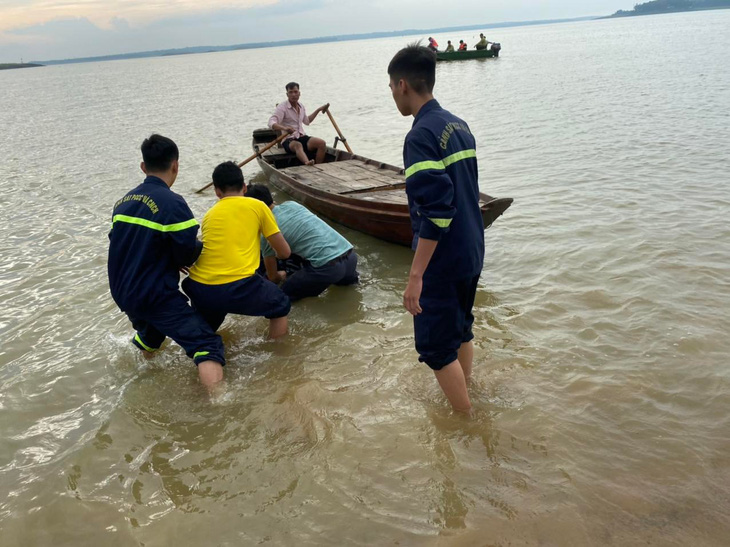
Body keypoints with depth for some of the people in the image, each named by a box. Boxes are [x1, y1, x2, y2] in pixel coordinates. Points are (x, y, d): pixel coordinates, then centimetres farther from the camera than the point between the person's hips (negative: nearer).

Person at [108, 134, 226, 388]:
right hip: (156, 297, -8)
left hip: (122, 294, 8)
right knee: (207, 345, -12)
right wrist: (201, 246, 8)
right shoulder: (173, 203, -16)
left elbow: (128, 249, 15)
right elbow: (188, 257, -13)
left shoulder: (123, 202, 7)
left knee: (149, 339, 36)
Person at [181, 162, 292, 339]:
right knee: (281, 305, 23)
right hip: (237, 288, -4)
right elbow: (284, 252, 15)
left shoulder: (209, 214, 22)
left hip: (199, 290, 5)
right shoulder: (257, 206, 10)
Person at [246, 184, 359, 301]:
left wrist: (281, 276, 37)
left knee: (285, 295, 7)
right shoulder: (291, 204, 15)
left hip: (329, 266, -7)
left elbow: (272, 277, 14)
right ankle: (349, 276, 19)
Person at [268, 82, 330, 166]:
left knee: (321, 143, -20)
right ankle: (307, 162, -70)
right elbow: (271, 123, -20)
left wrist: (318, 110, 36)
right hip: (289, 141, -6)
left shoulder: (301, 106, 16)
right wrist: (284, 128, -40)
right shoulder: (282, 107, -6)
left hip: (302, 137, 6)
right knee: (297, 145, -41)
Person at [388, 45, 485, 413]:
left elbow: (435, 212, -27)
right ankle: (462, 401, 41)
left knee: (435, 346, 4)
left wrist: (416, 275, -25)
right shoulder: (459, 126, 8)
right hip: (472, 253, 9)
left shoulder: (421, 136, -20)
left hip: (442, 261, -9)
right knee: (460, 330, 23)